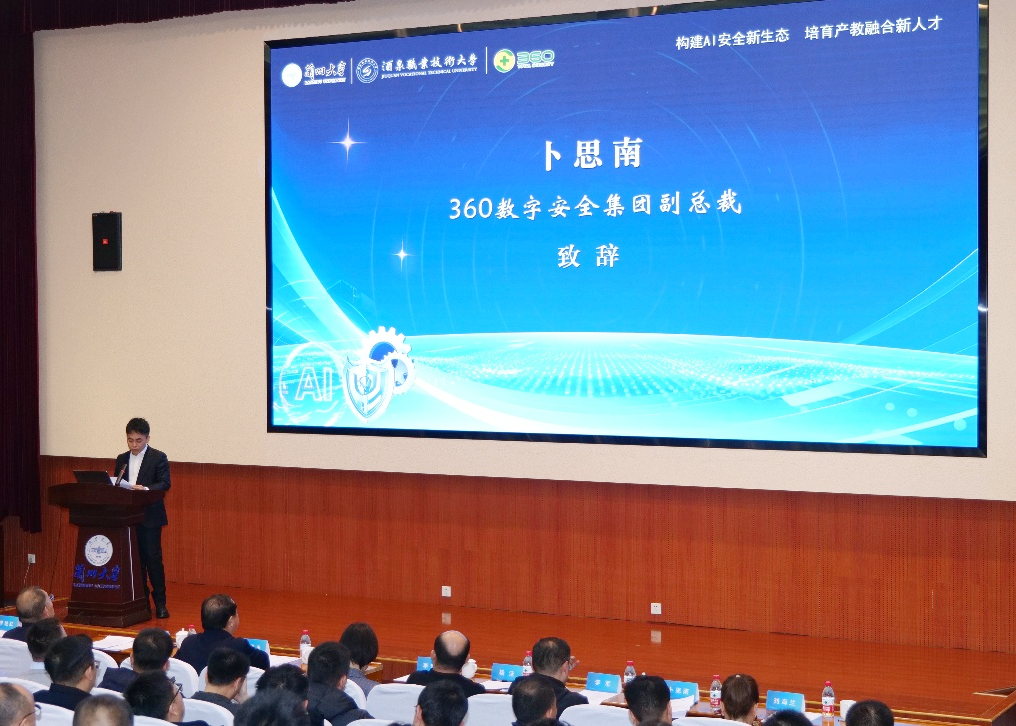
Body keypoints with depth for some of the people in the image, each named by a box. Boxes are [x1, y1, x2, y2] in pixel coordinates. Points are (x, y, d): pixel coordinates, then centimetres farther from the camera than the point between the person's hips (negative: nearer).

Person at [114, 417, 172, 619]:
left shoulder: (158, 458, -1)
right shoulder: (122, 459, 14)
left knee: (153, 558, -7)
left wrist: (145, 488, -25)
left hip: (149, 517, -5)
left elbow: (165, 483, -9)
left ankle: (160, 603, -2)